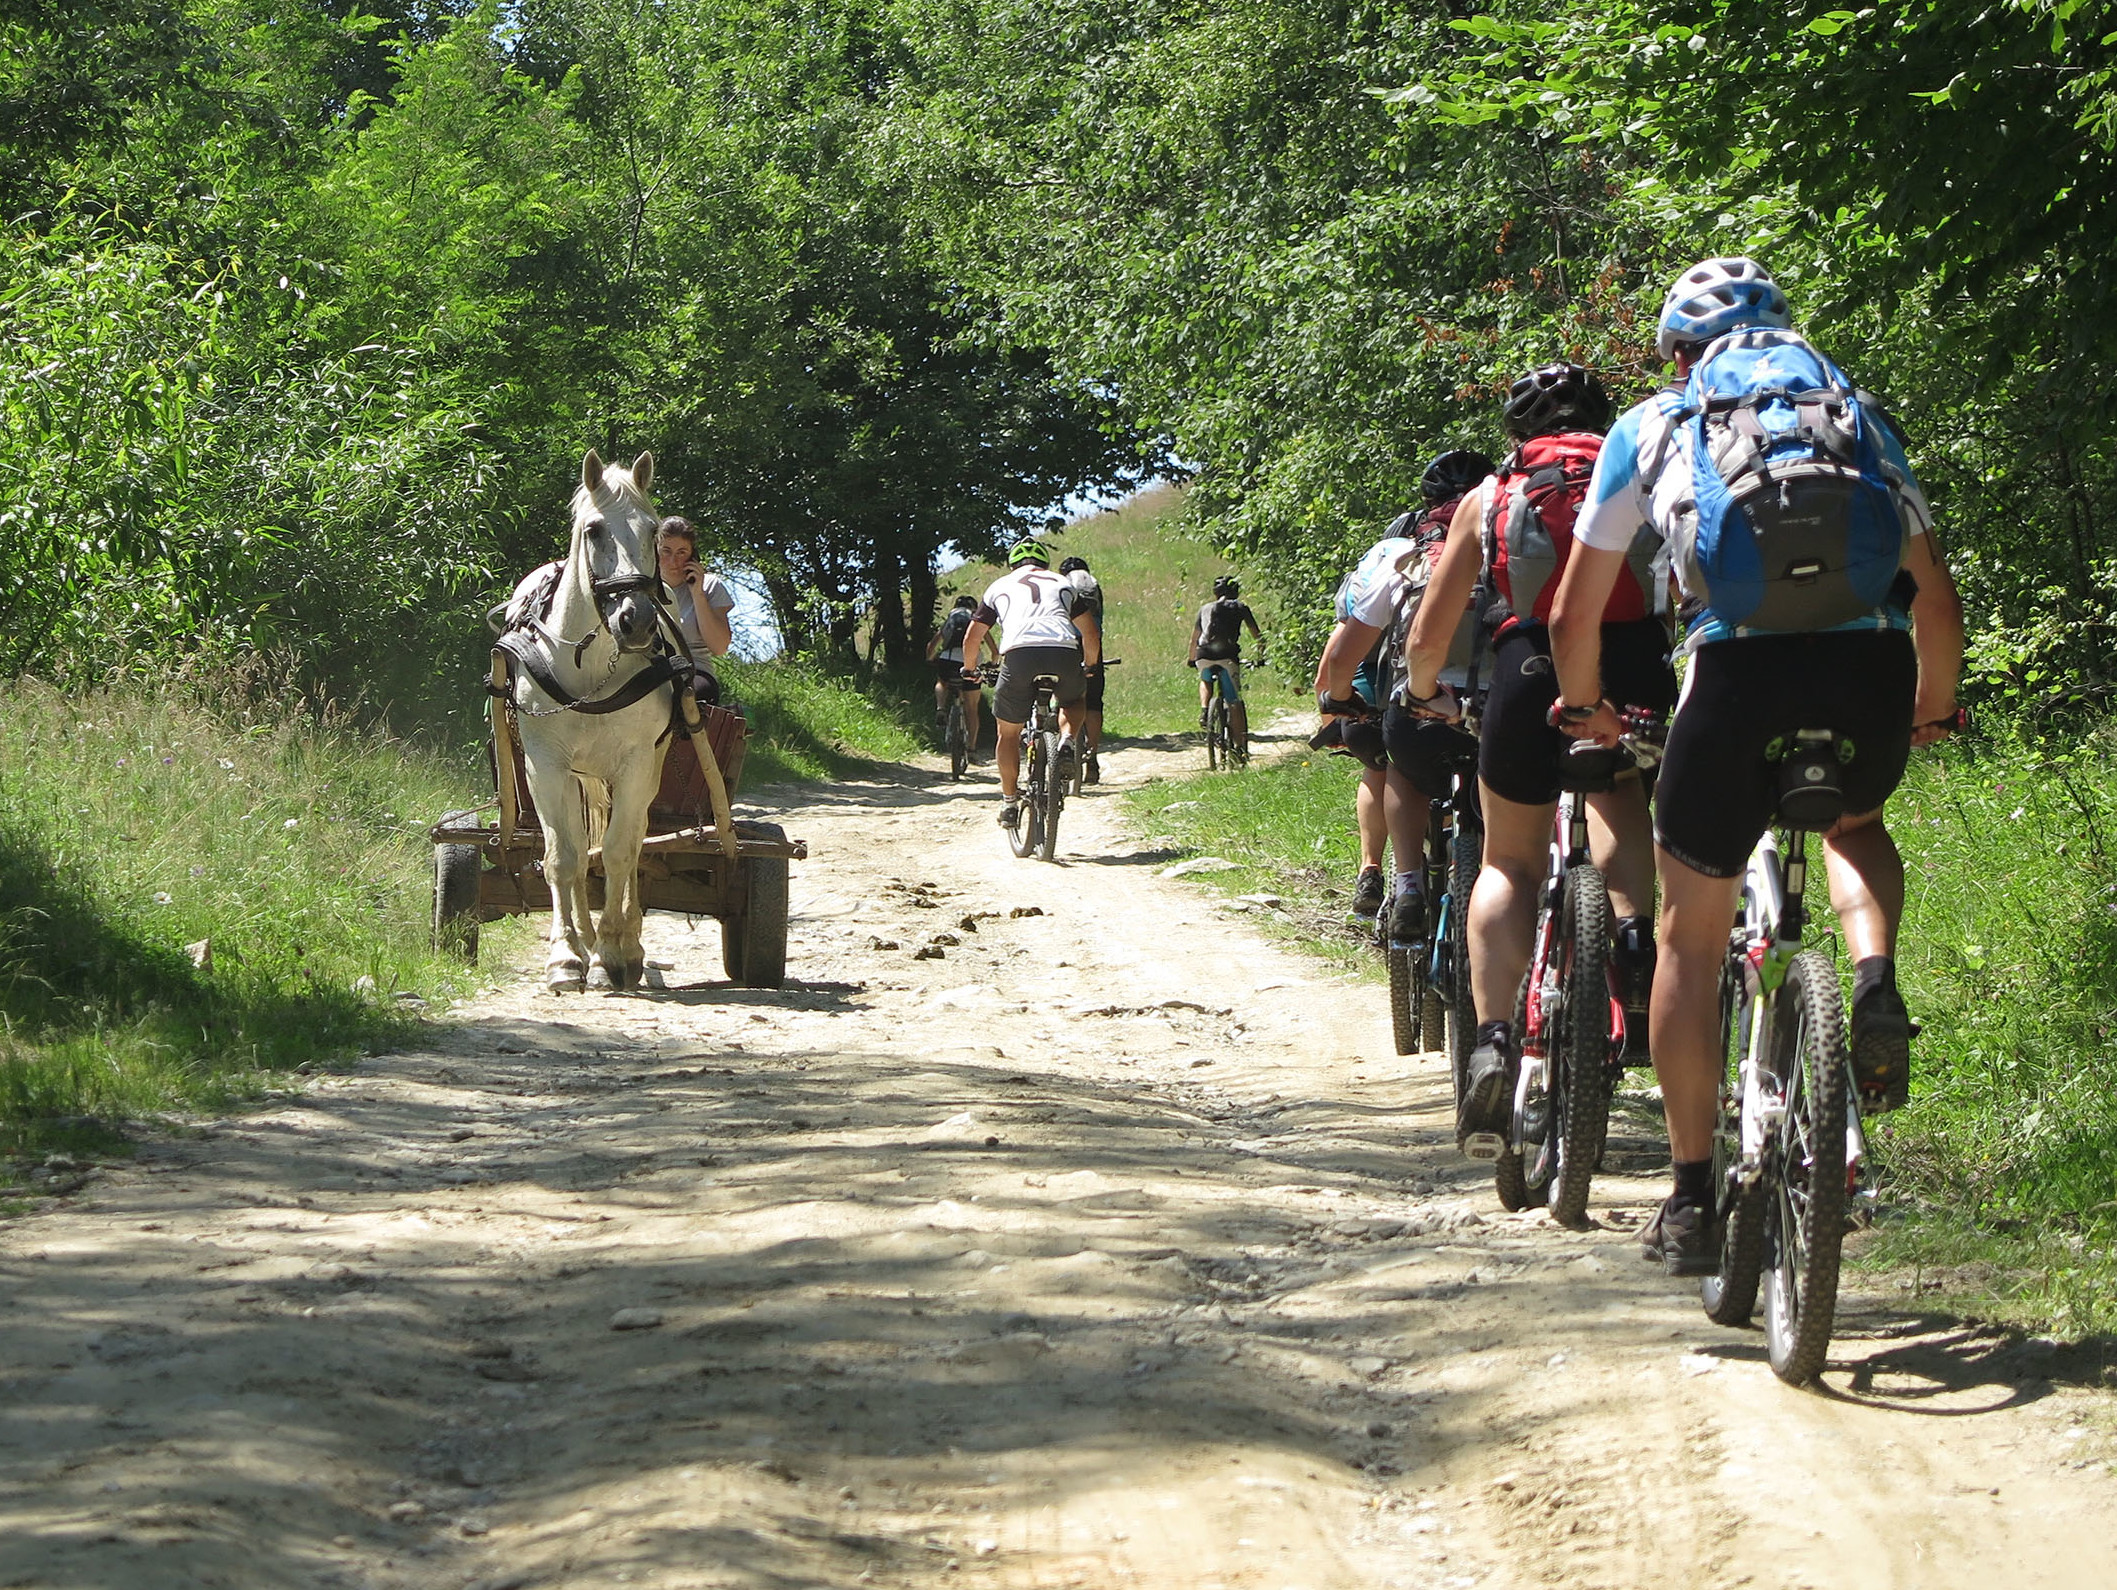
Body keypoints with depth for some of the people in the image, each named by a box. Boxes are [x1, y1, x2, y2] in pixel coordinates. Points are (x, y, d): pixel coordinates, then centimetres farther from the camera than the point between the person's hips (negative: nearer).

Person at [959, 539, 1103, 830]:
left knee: (1008, 731, 19)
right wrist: (1090, 667, 47)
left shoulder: (1000, 586, 28)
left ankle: (1009, 803, 20)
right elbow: (1091, 634, 29)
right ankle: (1067, 743, 4)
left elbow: (972, 637, 27)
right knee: (1074, 700, 33)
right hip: (1064, 653, 1)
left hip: (1018, 654, -1)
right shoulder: (1064, 584, 30)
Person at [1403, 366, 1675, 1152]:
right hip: (1639, 666, 0)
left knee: (1510, 861, 17)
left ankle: (1494, 1037, -3)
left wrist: (1426, 692, 40)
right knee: (1617, 793, 31)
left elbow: (1429, 631, 20)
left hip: (1532, 667, 0)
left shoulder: (1490, 496, 21)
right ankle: (1631, 927, 2)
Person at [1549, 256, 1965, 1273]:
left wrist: (1585, 706, 43)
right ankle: (1876, 983, 4)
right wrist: (1933, 709, 47)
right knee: (1855, 824, 35)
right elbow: (1937, 597, 29)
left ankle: (1691, 1203, 18)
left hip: (1741, 666, -2)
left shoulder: (1654, 425, 22)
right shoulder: (1858, 414, 27)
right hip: (1873, 666, 2)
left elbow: (1574, 617, 23)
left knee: (1692, 938, 16)